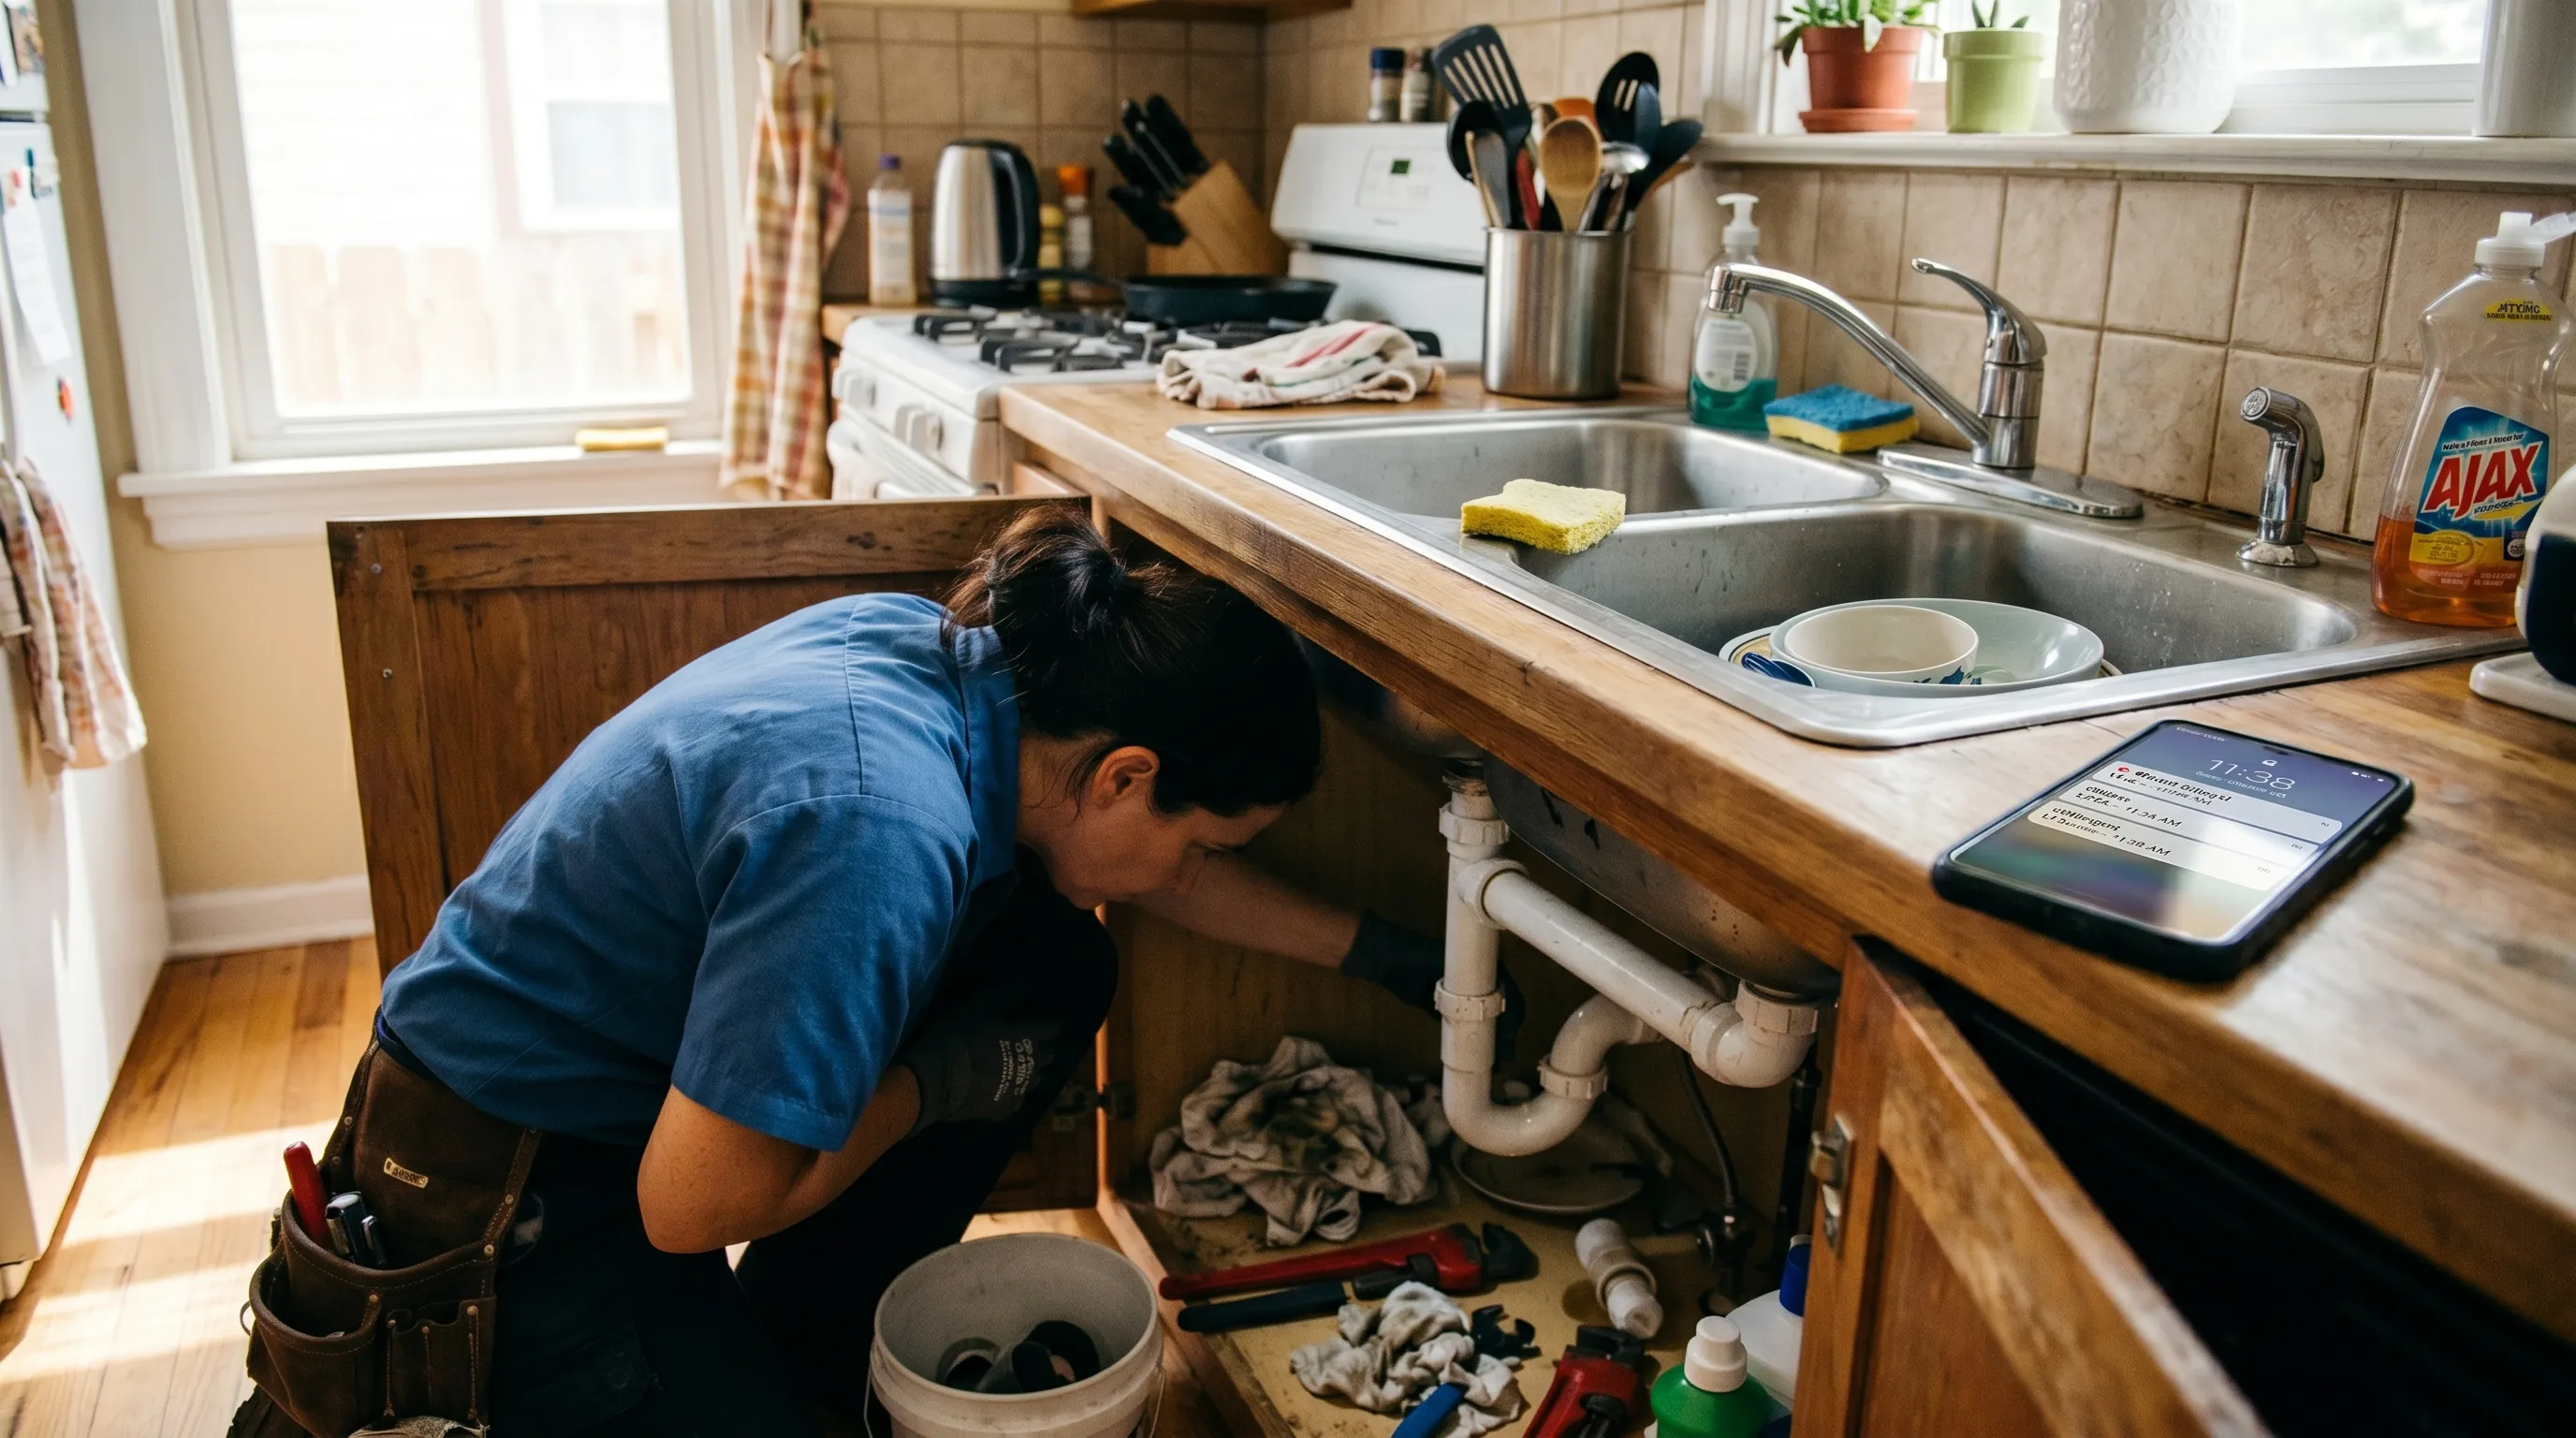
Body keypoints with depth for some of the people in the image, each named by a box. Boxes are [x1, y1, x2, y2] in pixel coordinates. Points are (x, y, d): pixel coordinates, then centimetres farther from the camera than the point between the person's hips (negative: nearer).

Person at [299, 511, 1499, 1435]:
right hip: (508, 1201, -8)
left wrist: (1378, 951, 13)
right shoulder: (881, 827, -34)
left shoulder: (942, 651, -7)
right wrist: (931, 1087, -14)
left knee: (1059, 967, 4)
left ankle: (801, 1339, 14)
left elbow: (1148, 866, 10)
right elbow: (693, 1206, -28)